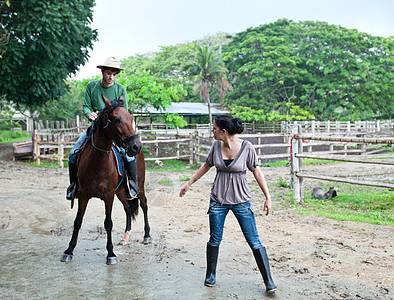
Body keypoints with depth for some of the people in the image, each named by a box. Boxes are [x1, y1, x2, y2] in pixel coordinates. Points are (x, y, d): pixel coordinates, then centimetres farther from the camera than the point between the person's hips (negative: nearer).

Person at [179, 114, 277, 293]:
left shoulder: (247, 147, -13)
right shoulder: (216, 146, -2)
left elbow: (257, 172, -6)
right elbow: (206, 166, 14)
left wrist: (268, 197, -8)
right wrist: (189, 184, 19)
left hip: (241, 200, -3)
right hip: (218, 200, 3)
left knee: (254, 242, -2)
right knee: (214, 240, 10)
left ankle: (269, 281, 8)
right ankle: (210, 275, 31)